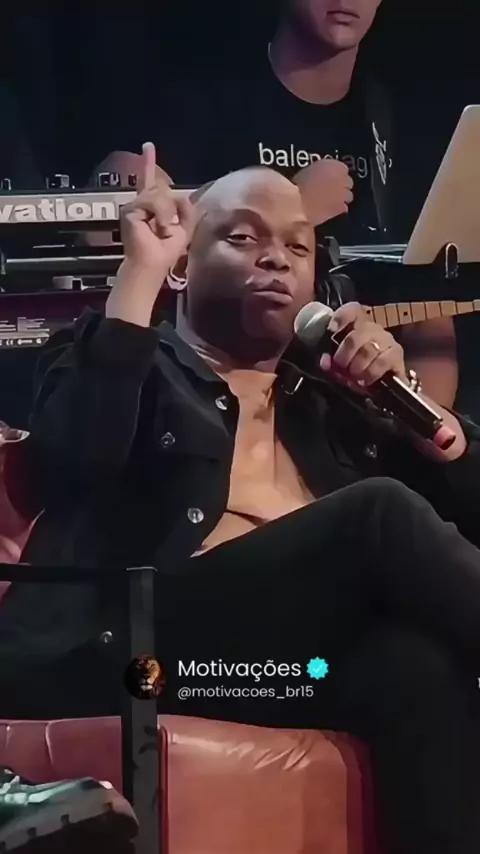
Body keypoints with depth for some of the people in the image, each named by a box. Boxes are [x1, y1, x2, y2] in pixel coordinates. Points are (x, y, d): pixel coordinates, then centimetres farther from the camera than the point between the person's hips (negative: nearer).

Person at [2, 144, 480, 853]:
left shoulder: (330, 384, 25)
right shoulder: (118, 357, 16)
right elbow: (78, 457, -10)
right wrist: (142, 269, -4)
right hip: (155, 635, -3)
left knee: (422, 664, -31)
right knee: (382, 512, -26)